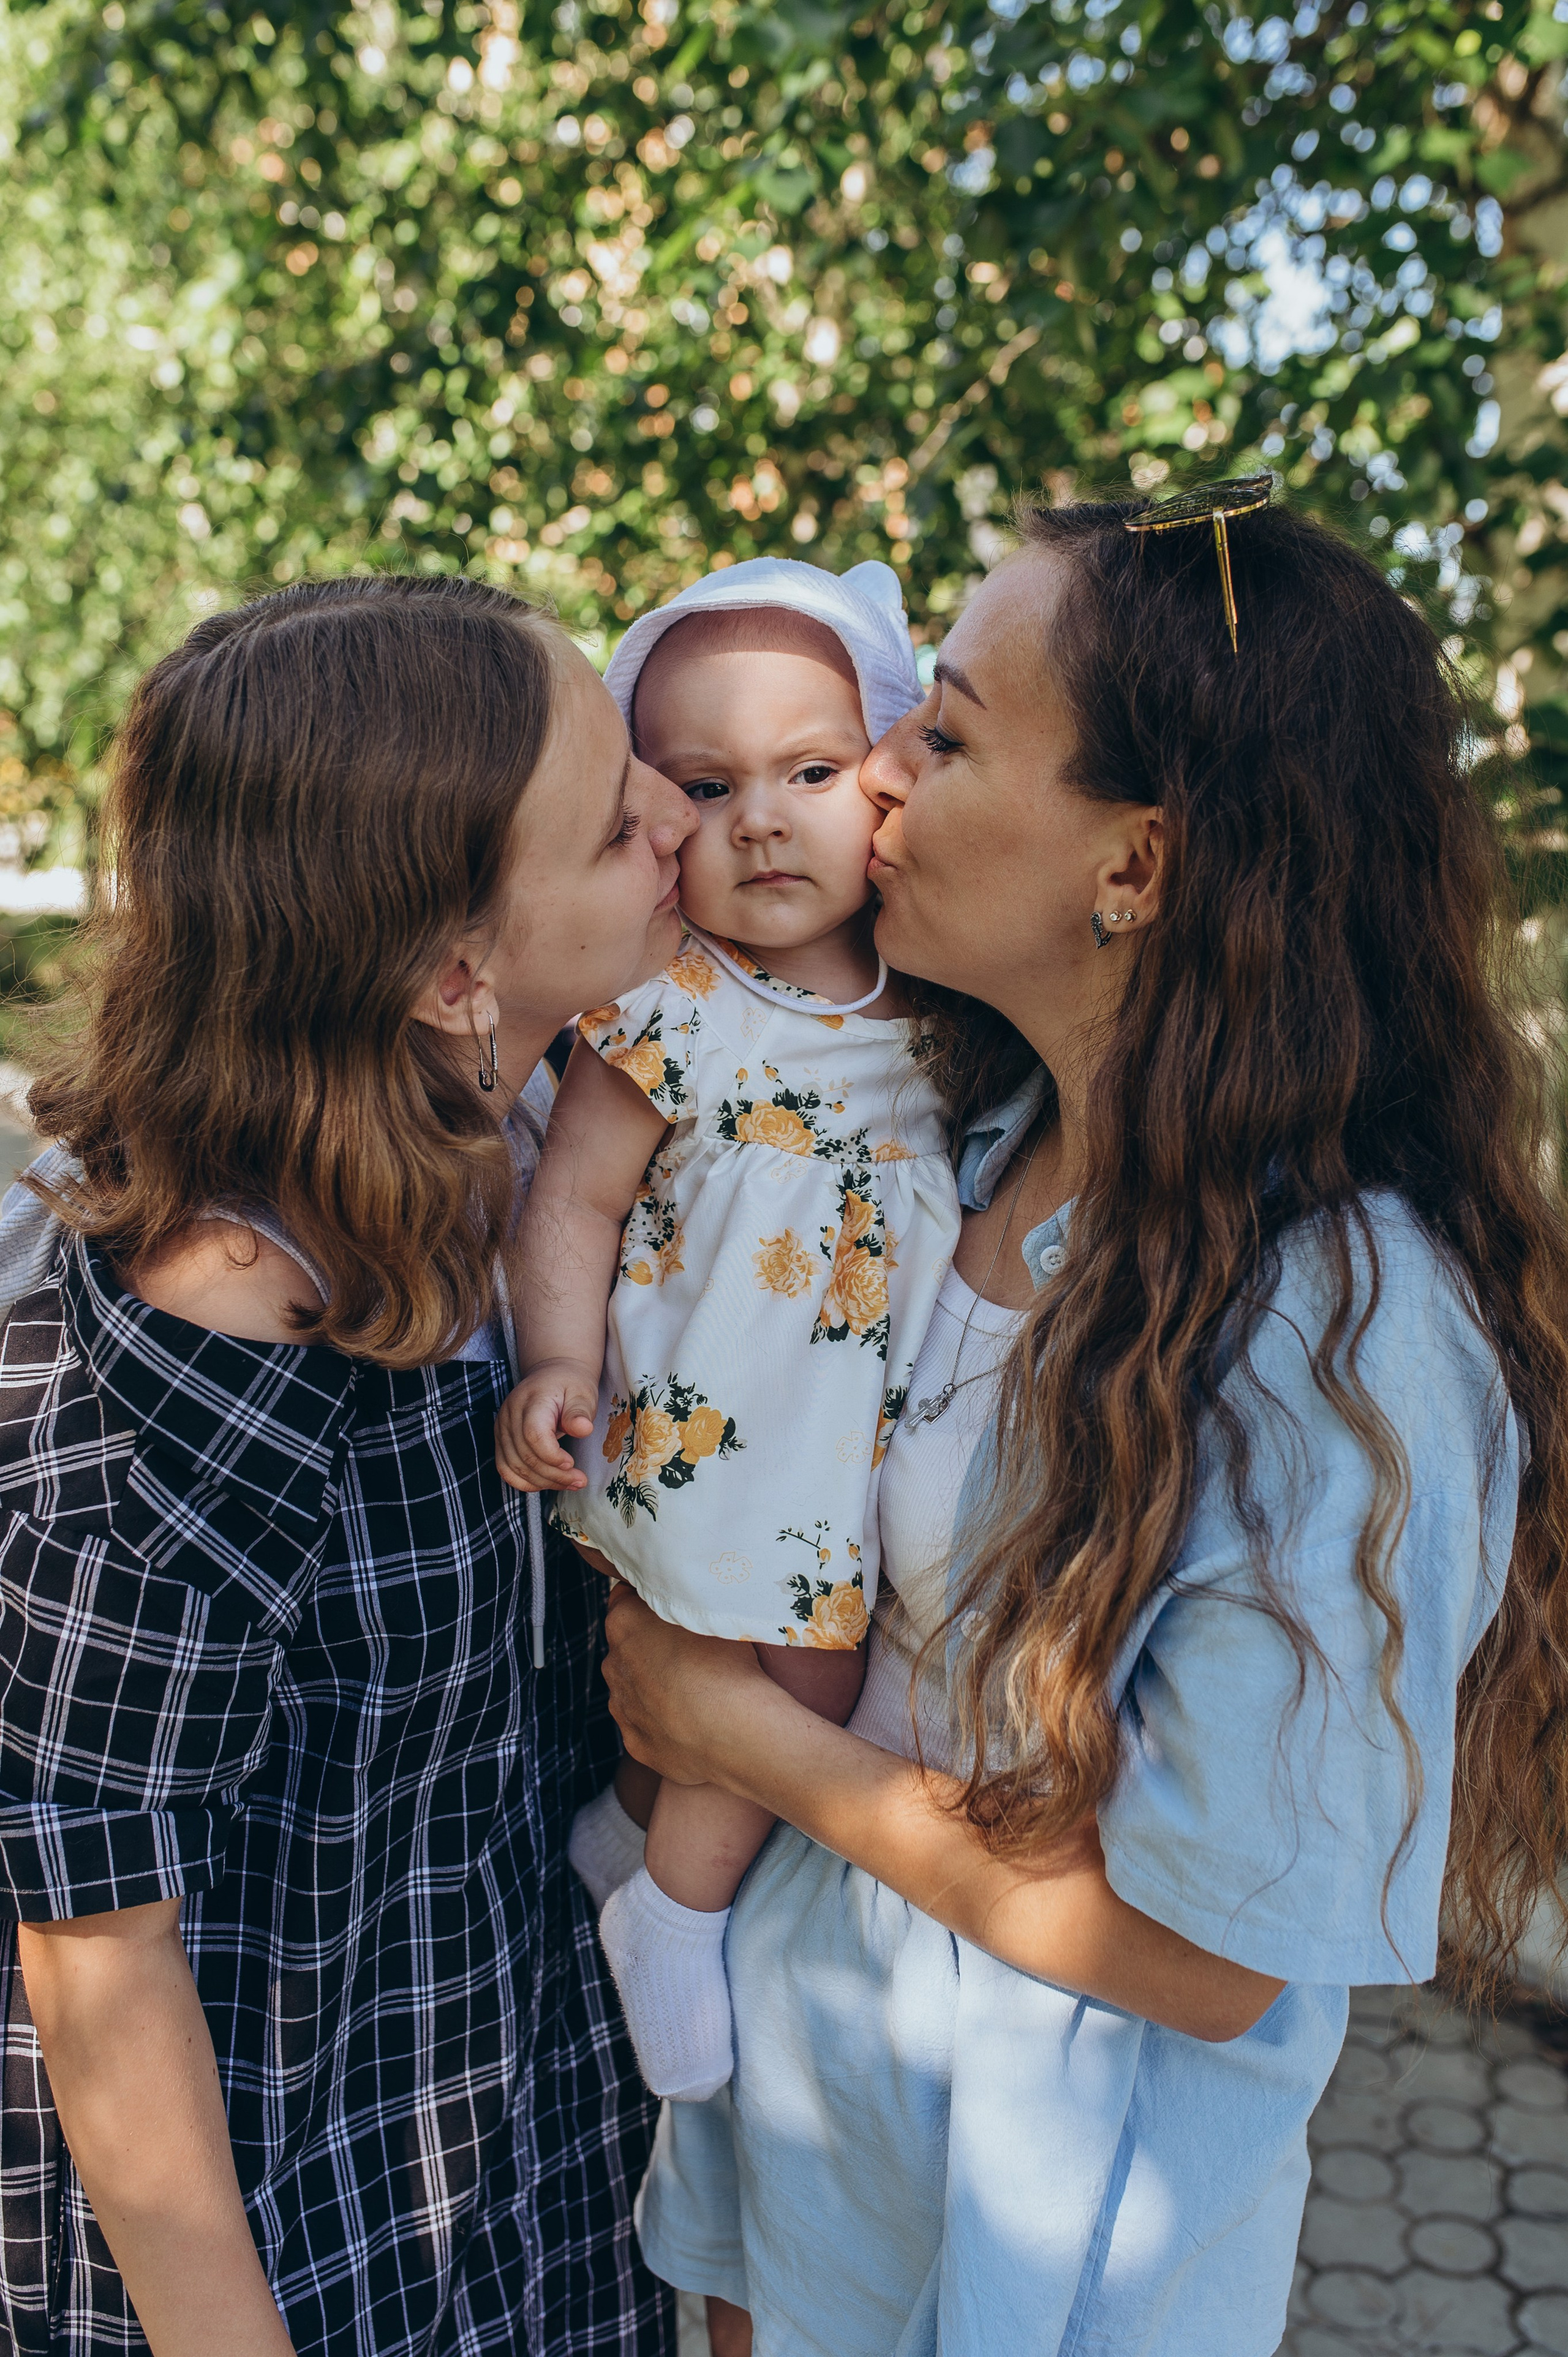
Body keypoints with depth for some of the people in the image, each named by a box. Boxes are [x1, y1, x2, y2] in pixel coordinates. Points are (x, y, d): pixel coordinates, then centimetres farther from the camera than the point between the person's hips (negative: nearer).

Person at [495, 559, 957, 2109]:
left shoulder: (923, 994, -2)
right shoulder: (666, 1017, -18)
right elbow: (576, 1195, -13)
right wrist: (557, 1363, -22)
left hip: (868, 1419, 6)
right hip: (715, 1425, -6)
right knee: (797, 1671, -2)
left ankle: (640, 1817, 44)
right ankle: (672, 1914, 25)